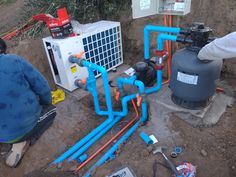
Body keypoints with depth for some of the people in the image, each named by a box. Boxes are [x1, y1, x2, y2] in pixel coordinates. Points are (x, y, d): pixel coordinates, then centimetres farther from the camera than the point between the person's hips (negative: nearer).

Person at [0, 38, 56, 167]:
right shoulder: (14, 60, -12)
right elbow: (42, 87, -10)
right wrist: (46, 103, 12)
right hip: (25, 124, -6)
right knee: (51, 110, 23)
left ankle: (20, 140, 11)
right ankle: (23, 142, 3)